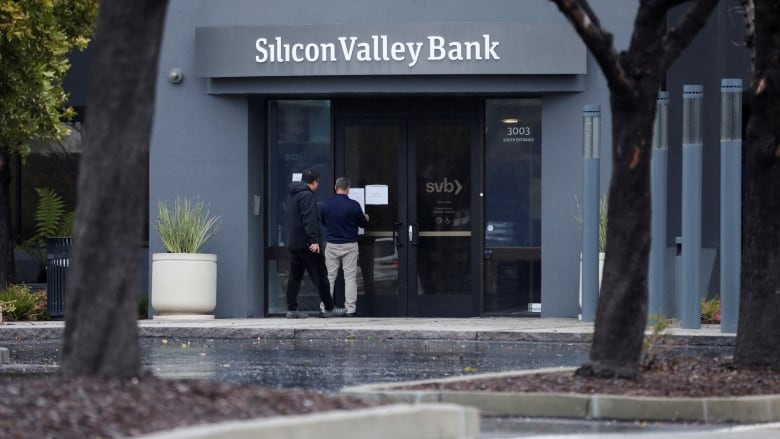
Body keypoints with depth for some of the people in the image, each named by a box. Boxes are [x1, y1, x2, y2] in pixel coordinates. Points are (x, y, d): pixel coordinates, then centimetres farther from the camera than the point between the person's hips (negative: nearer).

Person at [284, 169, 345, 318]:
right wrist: (314, 240, -26)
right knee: (320, 276, -2)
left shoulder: (292, 195, 17)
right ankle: (328, 308, 1)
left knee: (294, 276, 8)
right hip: (307, 244, -9)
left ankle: (291, 309, 4)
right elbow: (309, 220, -22)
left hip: (293, 243, 9)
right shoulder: (307, 195, -13)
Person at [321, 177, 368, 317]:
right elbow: (363, 223, 3)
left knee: (329, 277, 8)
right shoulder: (354, 205, -12)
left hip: (331, 246, 2)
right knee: (350, 277, 4)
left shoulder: (326, 204, -5)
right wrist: (366, 218, 27)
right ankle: (350, 309, 1)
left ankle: (325, 308, 6)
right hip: (349, 245, -2)